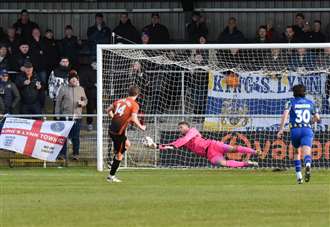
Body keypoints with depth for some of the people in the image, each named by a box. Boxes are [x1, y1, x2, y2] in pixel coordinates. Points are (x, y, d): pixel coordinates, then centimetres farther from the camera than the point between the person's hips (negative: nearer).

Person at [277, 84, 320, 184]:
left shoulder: (291, 102, 7)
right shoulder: (310, 103, 15)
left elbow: (285, 115, -10)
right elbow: (317, 118, 20)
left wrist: (281, 129, -14)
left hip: (295, 130, 0)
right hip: (307, 130, 0)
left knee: (297, 152, 24)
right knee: (307, 153, -15)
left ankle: (299, 176, 19)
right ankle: (308, 165, -50)